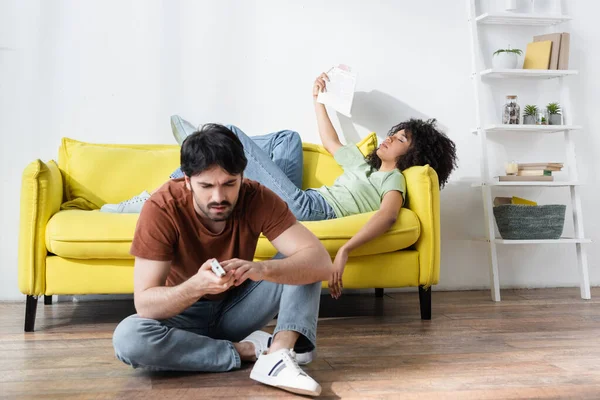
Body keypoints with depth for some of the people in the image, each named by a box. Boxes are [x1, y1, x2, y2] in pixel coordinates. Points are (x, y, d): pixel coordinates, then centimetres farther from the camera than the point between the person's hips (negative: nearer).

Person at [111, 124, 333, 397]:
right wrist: (196, 286, -47)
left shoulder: (257, 198, -21)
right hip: (183, 314, -1)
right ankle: (250, 349, -19)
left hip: (237, 307, 1)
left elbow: (320, 262, -29)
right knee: (127, 338, -32)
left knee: (300, 263, -18)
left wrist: (261, 269, -47)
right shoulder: (161, 208, -25)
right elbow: (145, 304, -27)